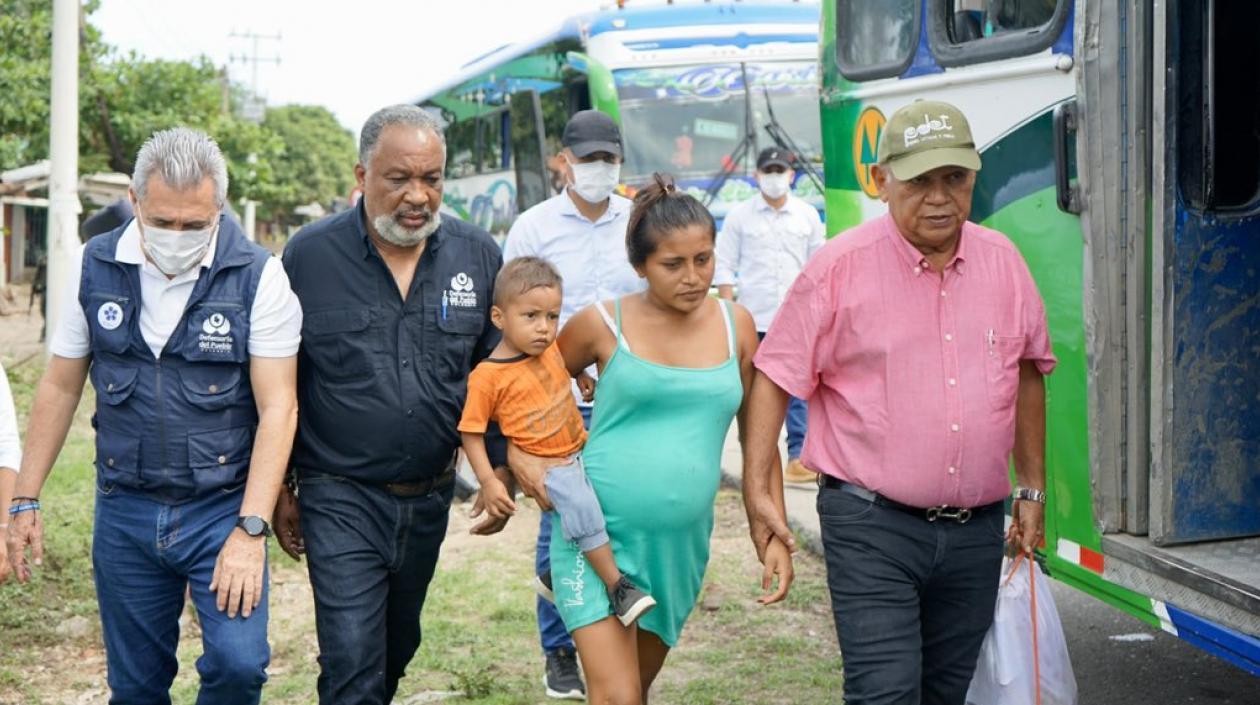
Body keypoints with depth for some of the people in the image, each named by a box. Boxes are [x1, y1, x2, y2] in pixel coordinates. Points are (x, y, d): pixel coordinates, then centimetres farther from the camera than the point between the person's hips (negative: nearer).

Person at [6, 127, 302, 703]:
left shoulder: (258, 277, -12)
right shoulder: (93, 267, -1)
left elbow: (278, 408, -12)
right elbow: (60, 386, 8)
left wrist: (252, 529, -18)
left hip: (223, 507, -3)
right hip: (124, 510, 3)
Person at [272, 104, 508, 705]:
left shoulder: (477, 255, -1)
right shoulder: (309, 254, -8)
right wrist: (278, 490, 1)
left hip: (431, 496, 4)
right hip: (341, 498, -3)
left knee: (397, 651, 20)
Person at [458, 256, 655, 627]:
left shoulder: (551, 349, 3)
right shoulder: (487, 376, -16)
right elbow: (471, 432, -11)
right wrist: (489, 482, -17)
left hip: (582, 450, 8)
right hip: (545, 466, -8)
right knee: (582, 507, -29)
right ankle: (617, 587, -20)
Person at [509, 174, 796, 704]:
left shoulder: (735, 325, 2)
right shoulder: (605, 324, -7)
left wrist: (776, 533, 6)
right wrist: (517, 453, -8)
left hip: (681, 541, 4)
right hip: (599, 535, -4)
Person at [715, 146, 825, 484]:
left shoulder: (807, 215, 8)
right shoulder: (739, 216, 3)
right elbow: (724, 266, 5)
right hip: (753, 320, -1)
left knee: (799, 391, -2)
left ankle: (798, 457, 3)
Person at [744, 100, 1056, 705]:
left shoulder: (1003, 262, 6)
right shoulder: (840, 267, -8)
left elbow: (1028, 372, 17)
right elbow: (775, 378, -5)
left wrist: (1032, 491, 17)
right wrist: (758, 493, -10)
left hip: (976, 529, 5)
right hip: (873, 525, -5)